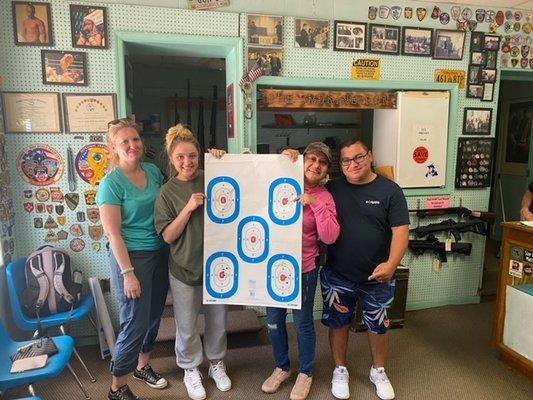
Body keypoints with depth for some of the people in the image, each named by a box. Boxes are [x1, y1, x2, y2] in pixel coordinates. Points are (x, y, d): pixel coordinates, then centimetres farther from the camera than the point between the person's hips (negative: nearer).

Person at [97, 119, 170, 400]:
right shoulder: (111, 183, -13)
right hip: (132, 257, -6)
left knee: (154, 316, 18)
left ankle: (143, 366, 41)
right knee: (135, 322, 1)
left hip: (160, 253, 6)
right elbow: (113, 234, -14)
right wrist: (128, 273, -17)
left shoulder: (153, 171, 4)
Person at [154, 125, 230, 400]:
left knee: (218, 321, 18)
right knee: (186, 326, 12)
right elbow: (168, 236, -8)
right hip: (184, 269, -1)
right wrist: (189, 208, -22)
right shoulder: (168, 191, -6)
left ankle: (216, 363, 43)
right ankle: (191, 370, 38)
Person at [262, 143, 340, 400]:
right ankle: (281, 367, 40)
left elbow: (329, 237, -15)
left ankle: (306, 373, 37)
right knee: (274, 321, 16)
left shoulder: (323, 197, -6)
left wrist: (316, 204, -23)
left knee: (302, 323, 12)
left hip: (303, 268, -2)